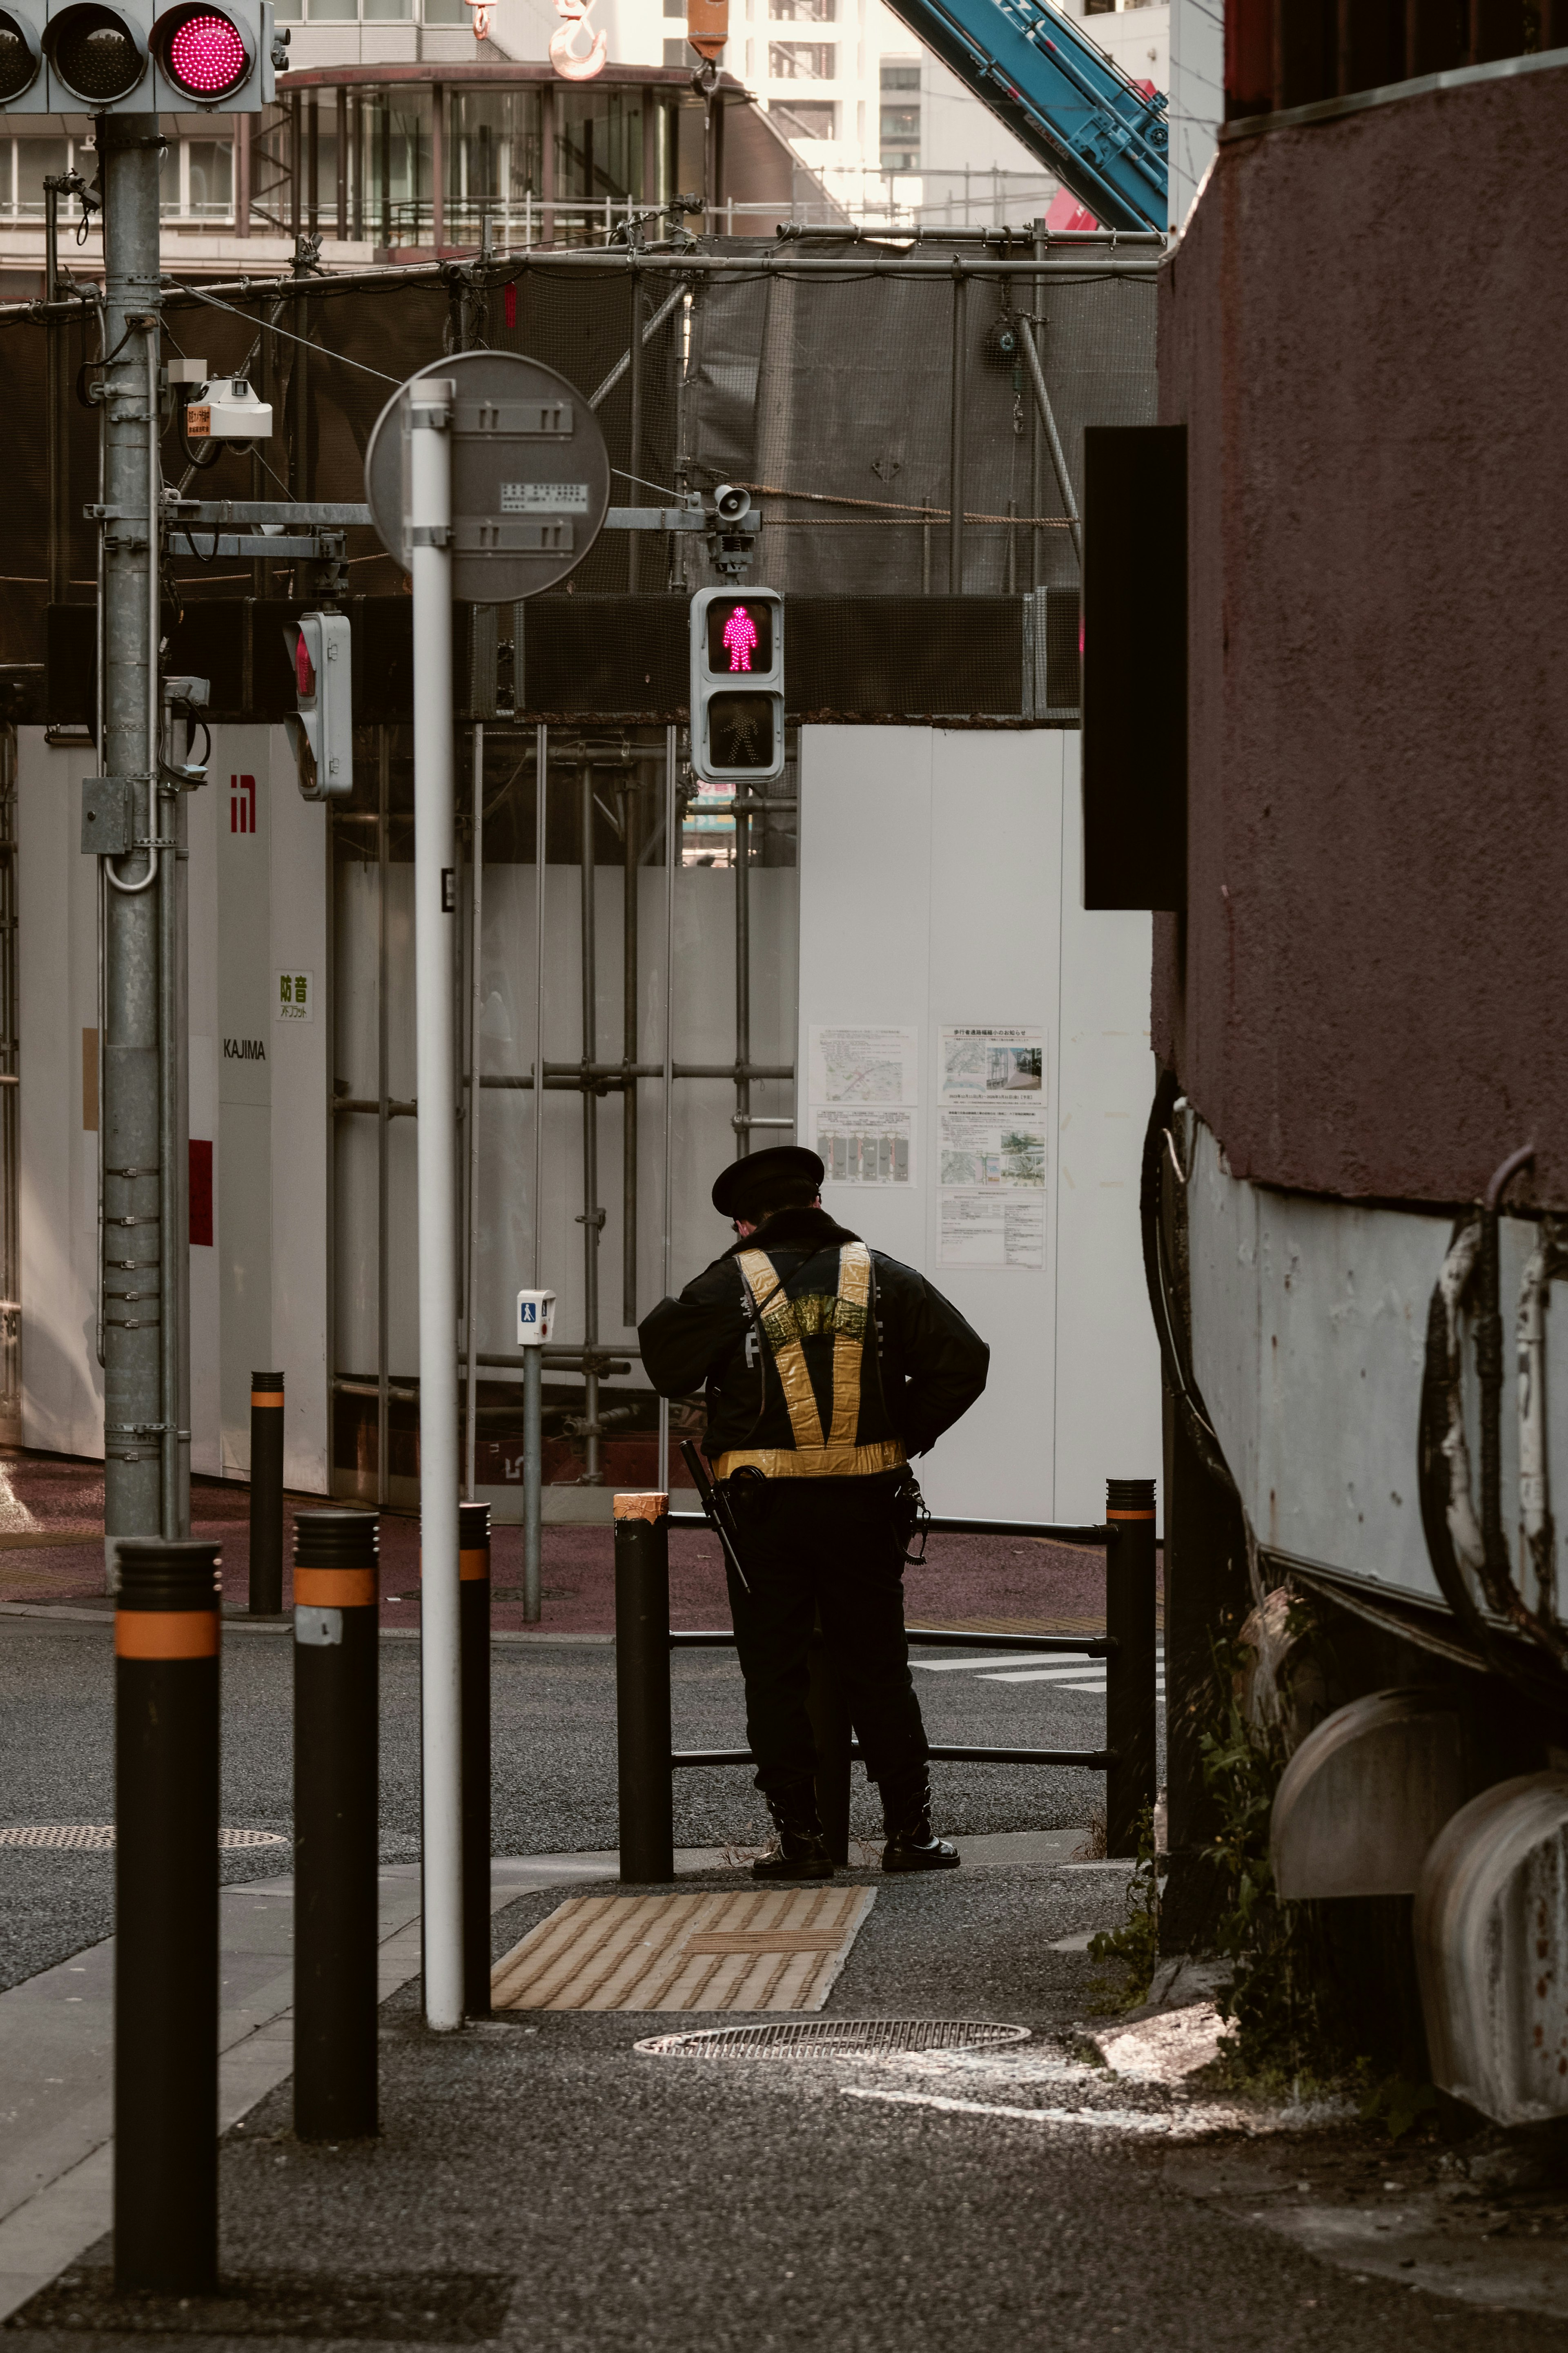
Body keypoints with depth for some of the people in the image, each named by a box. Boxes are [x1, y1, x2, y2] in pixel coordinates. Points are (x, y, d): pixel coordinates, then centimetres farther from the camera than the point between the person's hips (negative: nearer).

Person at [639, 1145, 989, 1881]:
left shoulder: (730, 1285, -4)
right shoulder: (880, 1277, 4)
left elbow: (664, 1364, -2)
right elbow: (963, 1361, -1)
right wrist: (904, 1434, 8)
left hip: (763, 1510, -2)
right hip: (865, 1503, 2)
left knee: (774, 1677, 5)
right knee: (878, 1673, 10)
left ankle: (800, 1838, 2)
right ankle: (910, 1833, 11)